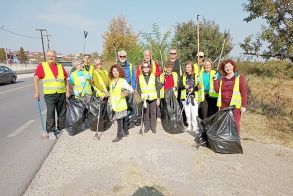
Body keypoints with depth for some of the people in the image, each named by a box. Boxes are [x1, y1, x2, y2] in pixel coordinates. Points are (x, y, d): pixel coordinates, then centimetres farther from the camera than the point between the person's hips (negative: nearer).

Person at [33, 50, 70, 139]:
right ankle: (50, 131, 10)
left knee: (62, 112, 12)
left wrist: (68, 91, 7)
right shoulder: (42, 66, 1)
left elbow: (66, 79, 13)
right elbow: (36, 78, -4)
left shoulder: (60, 66, 11)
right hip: (49, 94, -3)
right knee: (50, 113, -4)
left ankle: (61, 128, 27)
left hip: (62, 94, 4)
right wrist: (36, 91, -11)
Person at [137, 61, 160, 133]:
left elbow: (157, 88, 3)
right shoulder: (140, 77, 5)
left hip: (153, 98, -1)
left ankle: (153, 127, 18)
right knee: (146, 113, 5)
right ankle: (146, 127, 20)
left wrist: (158, 98, -1)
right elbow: (138, 88, 6)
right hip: (145, 99, 1)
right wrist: (141, 94, -13)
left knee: (153, 113, 4)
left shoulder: (153, 76, 3)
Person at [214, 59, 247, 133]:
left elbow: (244, 92, -2)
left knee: (235, 123, -5)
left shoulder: (239, 77, 2)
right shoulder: (222, 79, 15)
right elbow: (217, 90, 6)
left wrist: (244, 105, -8)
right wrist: (215, 79, -1)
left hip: (234, 105, -4)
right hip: (223, 105, 4)